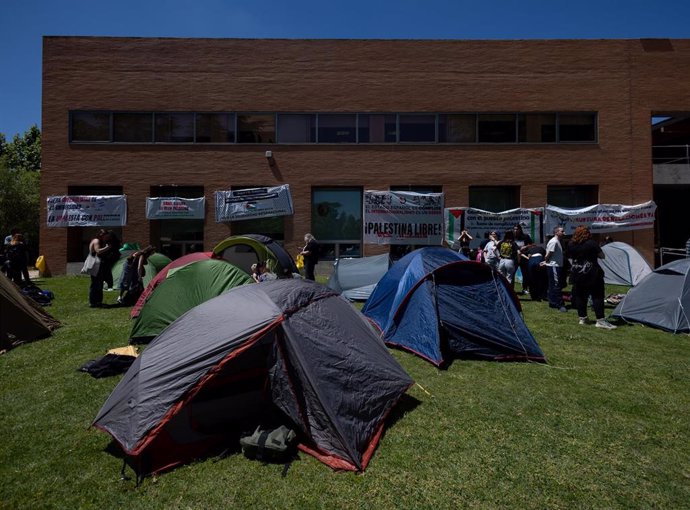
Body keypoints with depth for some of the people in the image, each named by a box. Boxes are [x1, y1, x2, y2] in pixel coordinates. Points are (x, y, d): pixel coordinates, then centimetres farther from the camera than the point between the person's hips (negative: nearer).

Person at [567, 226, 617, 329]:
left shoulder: (570, 245, 2)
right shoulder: (592, 243, -9)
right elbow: (602, 256, -1)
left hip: (576, 275, 4)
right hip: (591, 274, -4)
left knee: (579, 296, 10)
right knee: (597, 296, 1)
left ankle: (582, 318, 18)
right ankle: (600, 320, -1)